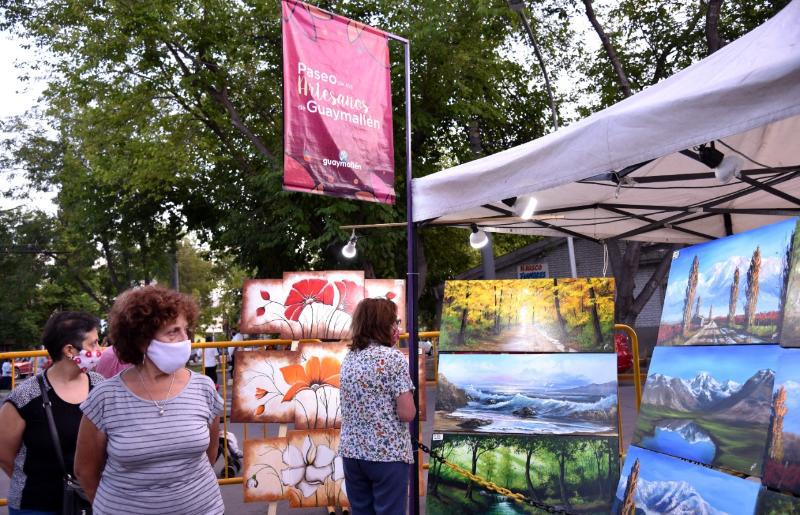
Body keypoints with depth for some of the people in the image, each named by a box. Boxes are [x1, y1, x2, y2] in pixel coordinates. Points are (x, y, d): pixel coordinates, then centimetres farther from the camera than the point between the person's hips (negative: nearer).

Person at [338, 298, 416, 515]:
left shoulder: (349, 359, 8)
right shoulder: (393, 358, -12)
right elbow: (407, 413, -17)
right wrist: (410, 406, 6)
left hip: (352, 453, 6)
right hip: (388, 454, -6)